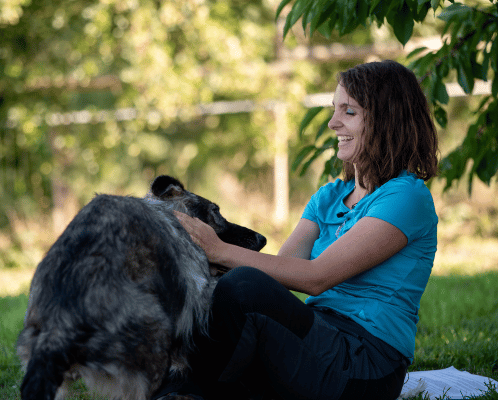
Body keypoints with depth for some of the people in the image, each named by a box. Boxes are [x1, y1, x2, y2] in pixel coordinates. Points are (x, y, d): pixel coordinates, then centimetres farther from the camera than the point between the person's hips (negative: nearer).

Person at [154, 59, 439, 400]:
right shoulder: (329, 197, 19)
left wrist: (220, 251, -19)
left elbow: (317, 277, -16)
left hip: (369, 366, -7)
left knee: (246, 286, -30)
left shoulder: (407, 196, -7)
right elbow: (278, 268, 4)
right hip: (318, 340, 7)